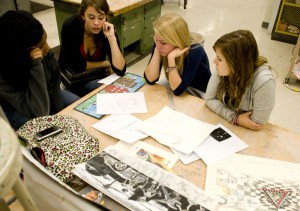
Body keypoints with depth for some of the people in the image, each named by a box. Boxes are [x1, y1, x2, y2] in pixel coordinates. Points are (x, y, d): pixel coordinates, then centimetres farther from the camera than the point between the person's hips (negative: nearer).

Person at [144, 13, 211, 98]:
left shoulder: (195, 51, -28)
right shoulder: (159, 43, -15)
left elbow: (177, 90, -28)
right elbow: (150, 79, -18)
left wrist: (171, 58, -36)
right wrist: (157, 50, -26)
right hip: (175, 84, 4)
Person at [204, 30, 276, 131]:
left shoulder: (263, 82, -29)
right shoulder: (223, 68, -19)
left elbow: (256, 124, -21)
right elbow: (210, 98, -8)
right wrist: (235, 118, -19)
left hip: (245, 132, -3)